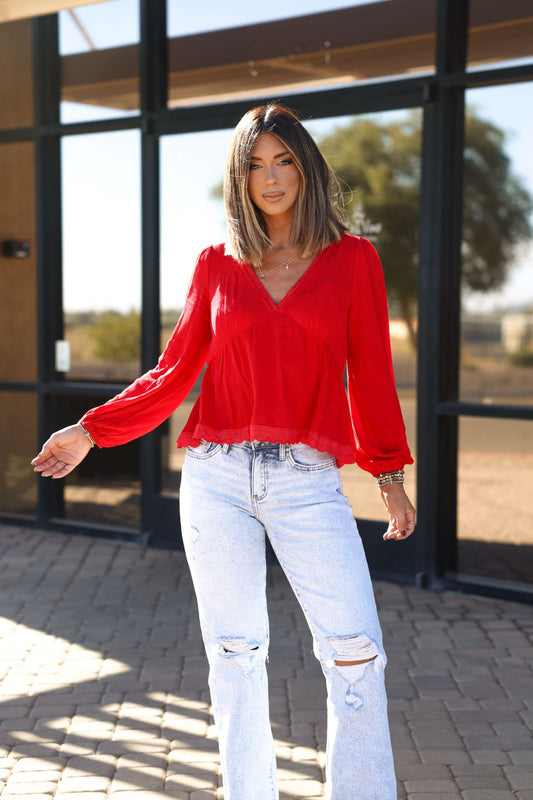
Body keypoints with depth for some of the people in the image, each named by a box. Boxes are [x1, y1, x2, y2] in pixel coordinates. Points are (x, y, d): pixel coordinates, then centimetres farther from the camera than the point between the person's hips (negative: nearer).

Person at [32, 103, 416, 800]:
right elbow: (174, 373, 11)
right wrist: (91, 430, 9)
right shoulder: (217, 265, 8)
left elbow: (371, 374, 8)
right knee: (235, 651, 7)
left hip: (307, 481, -1)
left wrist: (390, 473, 9)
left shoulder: (353, 259, 6)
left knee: (356, 650, -9)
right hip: (217, 477, 1)